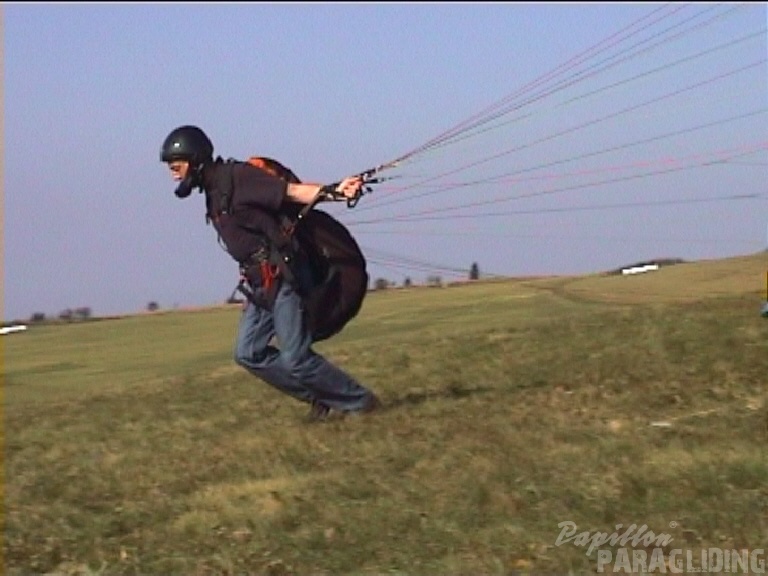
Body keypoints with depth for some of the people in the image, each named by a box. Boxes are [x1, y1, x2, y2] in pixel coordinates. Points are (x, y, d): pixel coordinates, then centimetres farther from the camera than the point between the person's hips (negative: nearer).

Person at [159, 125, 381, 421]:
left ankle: (361, 403, 5)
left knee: (295, 359, -10)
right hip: (261, 285, 10)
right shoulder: (214, 191, 13)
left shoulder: (238, 177, -14)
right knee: (249, 354, 6)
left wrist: (333, 191, -38)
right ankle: (321, 398, 11)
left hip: (282, 279, -10)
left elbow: (293, 191, -22)